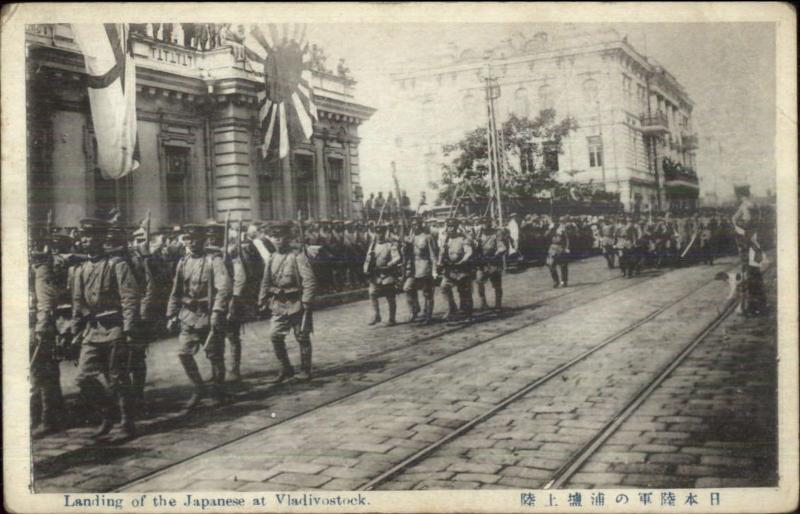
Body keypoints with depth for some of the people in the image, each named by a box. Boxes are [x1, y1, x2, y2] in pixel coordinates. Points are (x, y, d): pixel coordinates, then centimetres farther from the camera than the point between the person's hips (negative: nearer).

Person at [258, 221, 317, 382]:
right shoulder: (272, 258, 7)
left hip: (296, 304, -5)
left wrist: (307, 302, -18)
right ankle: (286, 369, 12)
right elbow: (265, 282, 15)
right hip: (278, 305, 5)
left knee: (302, 338, 6)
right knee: (275, 336, -4)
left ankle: (305, 371, 20)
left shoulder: (297, 255, -11)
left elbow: (310, 281, -15)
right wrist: (262, 302, 11)